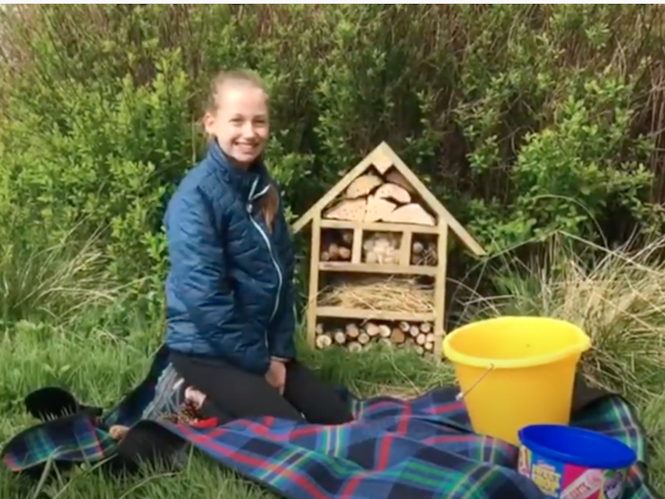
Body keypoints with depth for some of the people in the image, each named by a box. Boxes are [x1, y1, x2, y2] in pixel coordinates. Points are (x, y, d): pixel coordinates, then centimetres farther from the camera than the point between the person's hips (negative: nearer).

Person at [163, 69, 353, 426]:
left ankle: (222, 401, 15)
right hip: (207, 349, -7)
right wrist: (259, 363, -14)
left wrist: (279, 352, -1)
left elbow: (281, 275, 7)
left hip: (261, 344, 8)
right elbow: (205, 298, -23)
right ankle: (202, 405, 4)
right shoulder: (197, 196, -21)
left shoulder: (264, 187, 3)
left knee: (337, 418, 6)